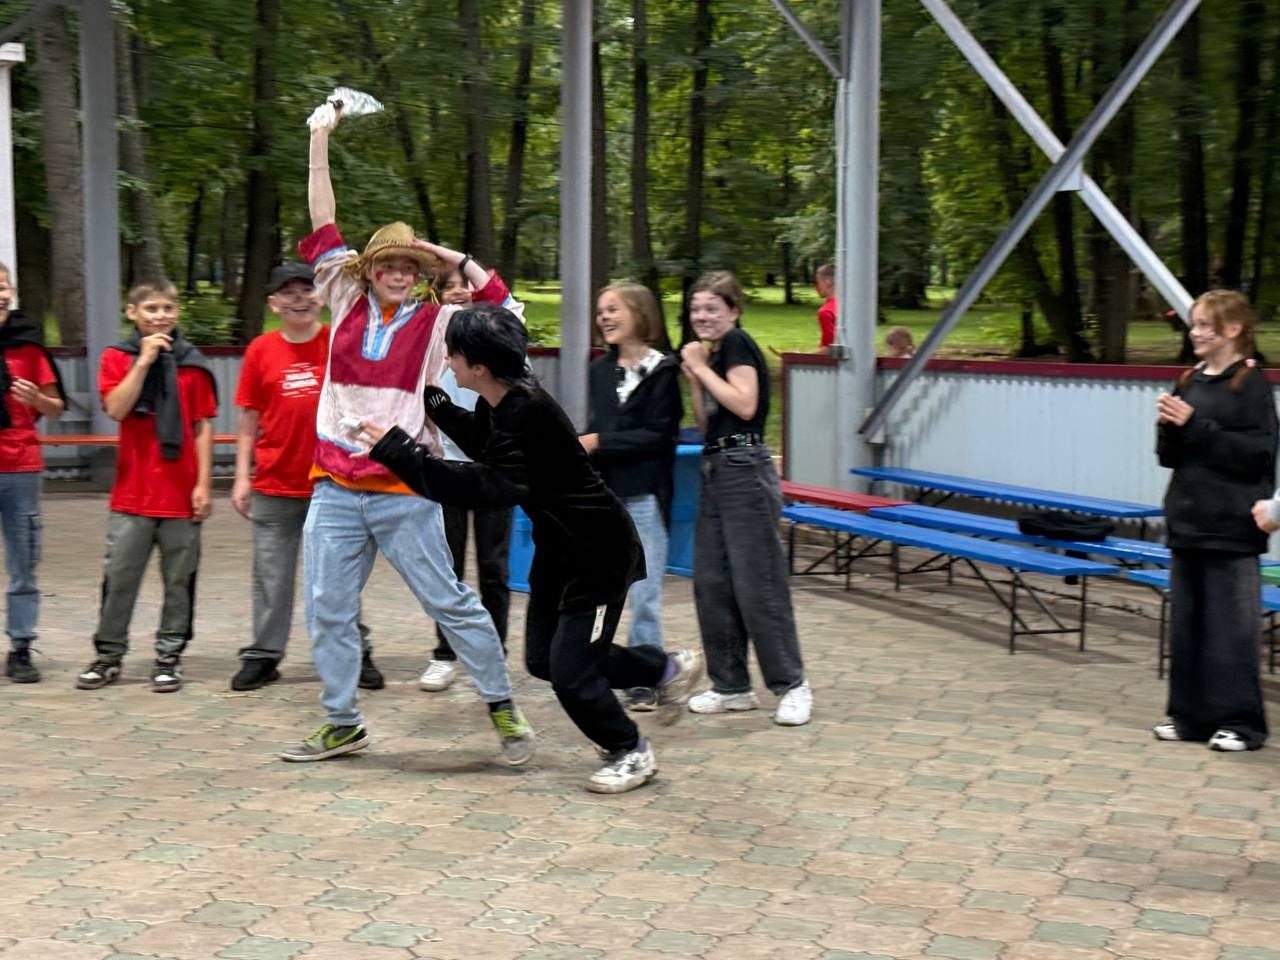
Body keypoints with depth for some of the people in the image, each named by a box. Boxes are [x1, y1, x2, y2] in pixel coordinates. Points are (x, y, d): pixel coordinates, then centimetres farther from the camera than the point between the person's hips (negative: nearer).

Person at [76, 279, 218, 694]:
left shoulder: (193, 363, 5)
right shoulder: (117, 358, 4)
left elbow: (202, 427, 4)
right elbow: (116, 409, -12)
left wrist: (203, 483, -2)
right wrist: (144, 361, -15)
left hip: (182, 493, 1)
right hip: (132, 492, -1)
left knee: (179, 579, 5)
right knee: (119, 577, 2)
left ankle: (169, 656, 15)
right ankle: (109, 654, 14)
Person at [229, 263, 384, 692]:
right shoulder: (261, 350, 2)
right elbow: (249, 418, 5)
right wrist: (242, 475, 2)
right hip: (274, 487, 1)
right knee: (271, 575, 6)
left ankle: (357, 653, 17)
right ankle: (263, 655, 15)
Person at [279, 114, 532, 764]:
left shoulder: (433, 322, 2)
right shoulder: (348, 302, 8)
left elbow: (498, 301, -8)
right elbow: (323, 226, 9)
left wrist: (451, 257, -4)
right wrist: (319, 140, 9)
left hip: (404, 491, -3)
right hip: (336, 489, 3)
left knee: (450, 602, 2)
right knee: (327, 612, 7)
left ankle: (501, 706, 15)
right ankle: (343, 725, 21)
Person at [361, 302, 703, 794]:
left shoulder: (529, 414, -30)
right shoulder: (500, 403, -2)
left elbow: (487, 486, -41)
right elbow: (480, 442, 22)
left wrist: (400, 451, -42)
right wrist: (432, 399, 13)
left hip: (600, 553, -10)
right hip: (559, 546, 10)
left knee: (570, 671, -7)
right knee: (543, 658, 15)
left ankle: (631, 753, 20)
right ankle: (668, 669, 32)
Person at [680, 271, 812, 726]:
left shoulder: (737, 343, -8)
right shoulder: (711, 352, 17)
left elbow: (745, 405, -20)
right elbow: (706, 423, 15)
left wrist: (703, 368, -12)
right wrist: (694, 376, 4)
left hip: (745, 472, -9)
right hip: (715, 470, 9)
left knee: (756, 584, -7)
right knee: (710, 582, 8)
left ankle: (792, 685, 2)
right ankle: (731, 686, 16)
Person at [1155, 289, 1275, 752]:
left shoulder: (1251, 383, -8)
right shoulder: (1190, 382, 11)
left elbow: (1257, 450, -16)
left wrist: (1195, 426, -18)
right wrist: (1168, 427, -5)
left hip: (1231, 527, -7)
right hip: (1188, 521, 7)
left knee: (1231, 626, -2)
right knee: (1186, 622, 11)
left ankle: (1240, 720, 7)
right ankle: (1190, 714, 20)